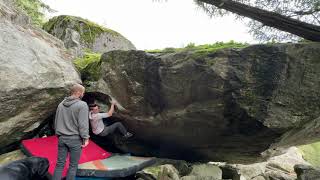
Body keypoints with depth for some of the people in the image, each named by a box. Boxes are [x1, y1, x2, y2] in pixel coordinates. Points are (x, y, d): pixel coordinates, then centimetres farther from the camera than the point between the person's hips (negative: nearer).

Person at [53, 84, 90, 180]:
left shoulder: (61, 104, 8)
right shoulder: (82, 105, -14)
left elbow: (56, 122, 15)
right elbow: (83, 124, -18)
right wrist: (85, 138, -10)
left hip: (62, 138, 6)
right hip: (75, 139, -6)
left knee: (60, 164, 15)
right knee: (73, 165, 8)